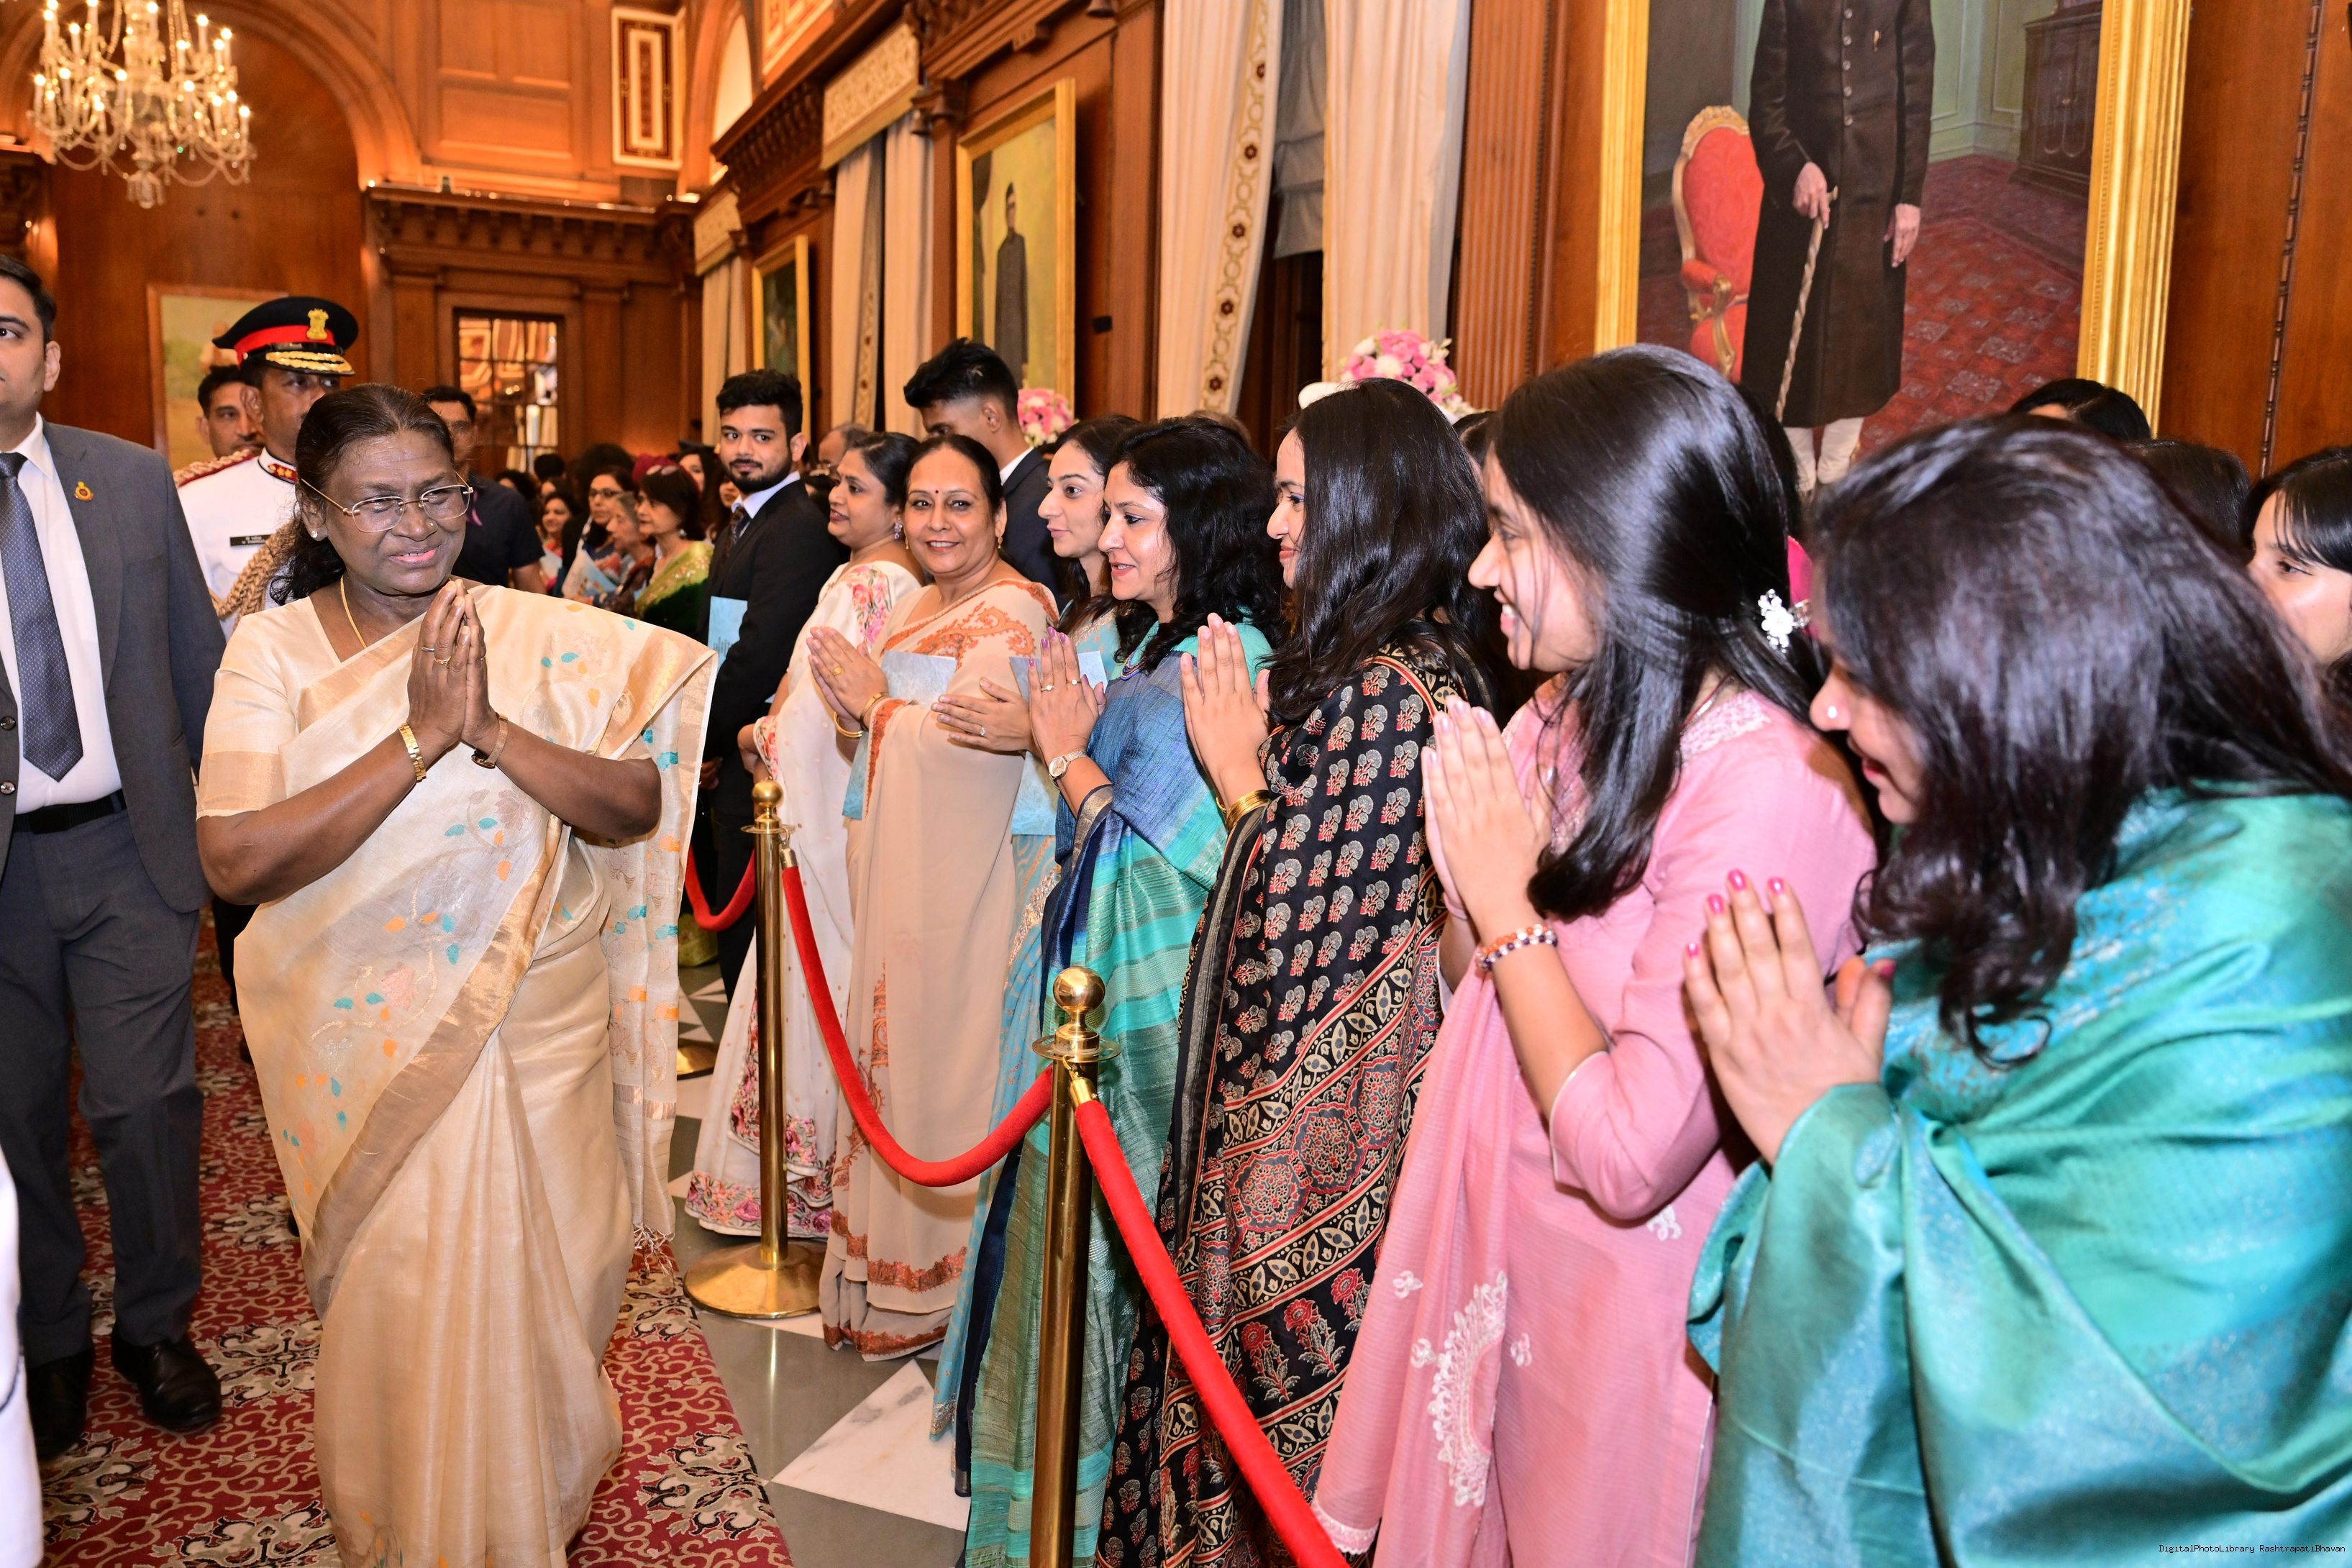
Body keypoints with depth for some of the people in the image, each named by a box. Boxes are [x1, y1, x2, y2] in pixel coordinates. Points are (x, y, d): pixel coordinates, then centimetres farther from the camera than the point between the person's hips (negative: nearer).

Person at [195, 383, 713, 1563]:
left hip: (543, 1025, 1)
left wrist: (492, 726, -23)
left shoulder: (544, 637, -4)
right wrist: (421, 736, -23)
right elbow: (238, 859, -18)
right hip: (370, 1040, -1)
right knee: (407, 1303, 10)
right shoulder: (274, 650, -7)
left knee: (545, 1284, 15)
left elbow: (635, 811, -10)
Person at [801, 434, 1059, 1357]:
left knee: (937, 1054, 0)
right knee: (895, 1049, 15)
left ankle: (937, 1280, 16)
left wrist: (881, 702, -13)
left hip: (960, 880, -9)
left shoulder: (1011, 611, -14)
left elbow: (975, 741, -26)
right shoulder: (915, 608, 15)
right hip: (898, 868, 9)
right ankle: (885, 1262, 30)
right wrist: (857, 710, -1)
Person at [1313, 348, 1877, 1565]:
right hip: (1497, 1278, 7)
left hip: (1626, 1327, -7)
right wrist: (1466, 877, -10)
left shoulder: (1772, 790, -26)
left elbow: (1629, 1155, -27)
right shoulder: (1566, 720, -1)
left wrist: (1510, 904, -19)